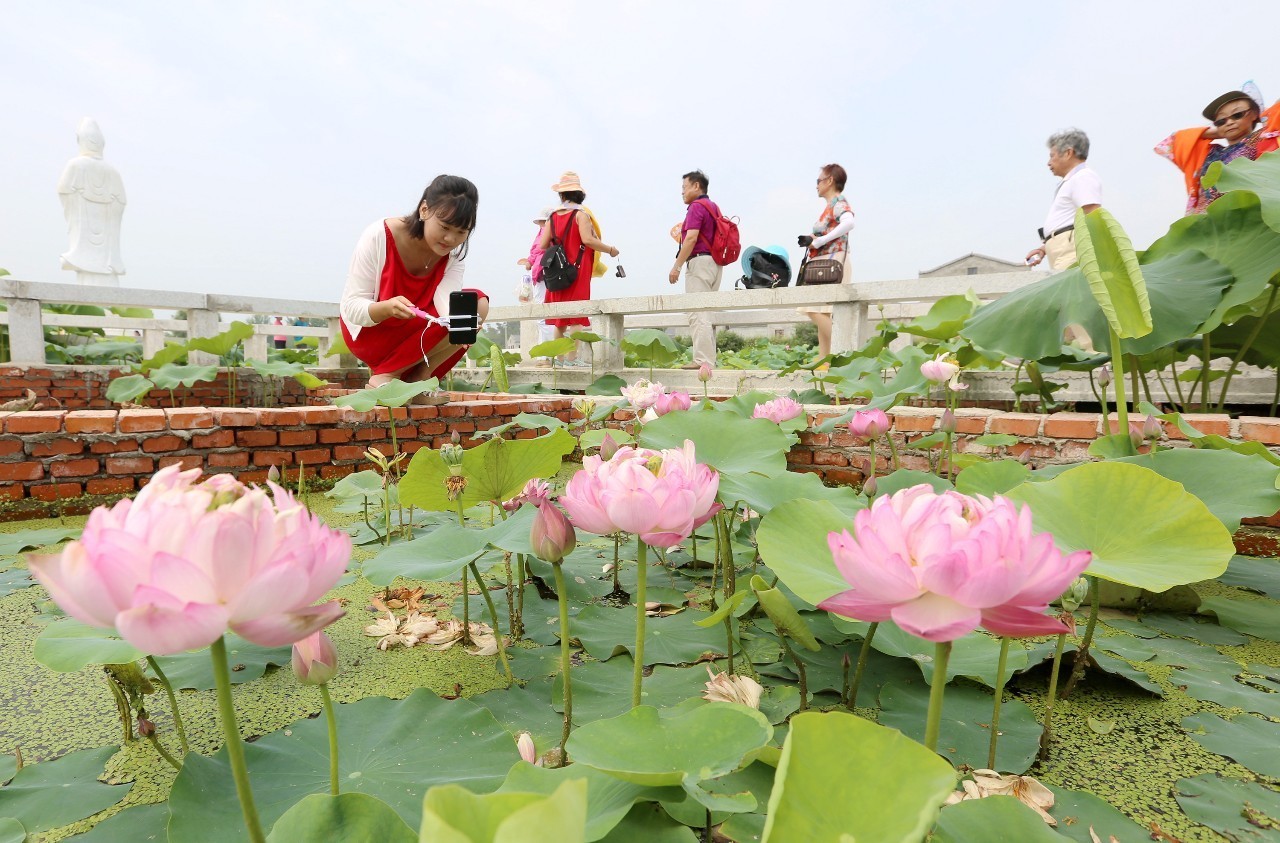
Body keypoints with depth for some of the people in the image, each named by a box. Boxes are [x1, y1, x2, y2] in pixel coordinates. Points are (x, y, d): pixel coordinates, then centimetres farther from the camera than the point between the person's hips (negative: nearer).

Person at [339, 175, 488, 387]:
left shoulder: (455, 251, -11)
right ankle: (384, 377, -18)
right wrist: (388, 308, -44)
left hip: (420, 334, 5)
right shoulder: (379, 236, -22)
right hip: (370, 333, -5)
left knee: (478, 303, -20)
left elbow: (448, 302, -27)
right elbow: (350, 307, -23)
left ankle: (418, 377, -16)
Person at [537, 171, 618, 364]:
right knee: (576, 316, -4)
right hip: (577, 270, -5)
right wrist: (610, 250, -7)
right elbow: (587, 239, -18)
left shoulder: (553, 216, 8)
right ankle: (572, 357, -8)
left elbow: (543, 245, 4)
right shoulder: (580, 213, -6)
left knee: (560, 318, 11)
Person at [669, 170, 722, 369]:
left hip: (700, 261, -10)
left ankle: (702, 360, -13)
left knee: (697, 313, -11)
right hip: (715, 262, 10)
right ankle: (709, 359, 12)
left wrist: (677, 266, -18)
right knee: (708, 313, 10)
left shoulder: (697, 206, -8)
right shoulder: (713, 207, 20)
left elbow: (691, 238, -18)